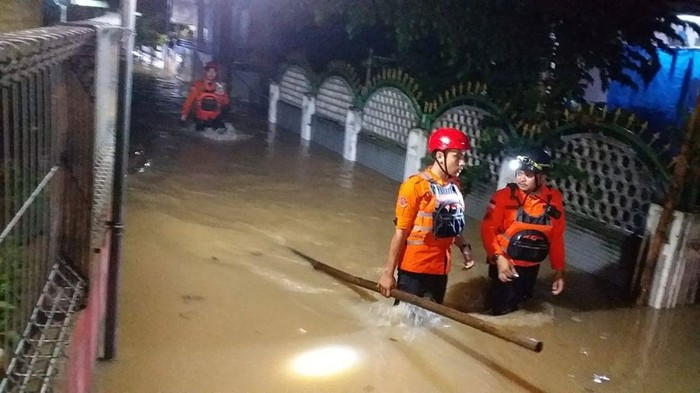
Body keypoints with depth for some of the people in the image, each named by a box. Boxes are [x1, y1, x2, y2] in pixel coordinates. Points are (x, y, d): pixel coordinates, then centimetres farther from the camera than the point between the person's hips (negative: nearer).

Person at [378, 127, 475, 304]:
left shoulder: (454, 185, 4)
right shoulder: (415, 186, -16)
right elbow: (401, 232, -14)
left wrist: (464, 247, 1)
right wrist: (388, 272, -11)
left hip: (440, 268, 6)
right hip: (414, 269, -6)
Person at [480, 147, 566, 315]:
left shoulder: (554, 199, -5)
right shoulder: (504, 196, -15)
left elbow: (557, 237, 3)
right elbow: (488, 229, -11)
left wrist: (559, 270, 5)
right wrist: (498, 257, -23)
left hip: (531, 268, 4)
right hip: (505, 265, -3)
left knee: (517, 309, 19)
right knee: (503, 311, -1)